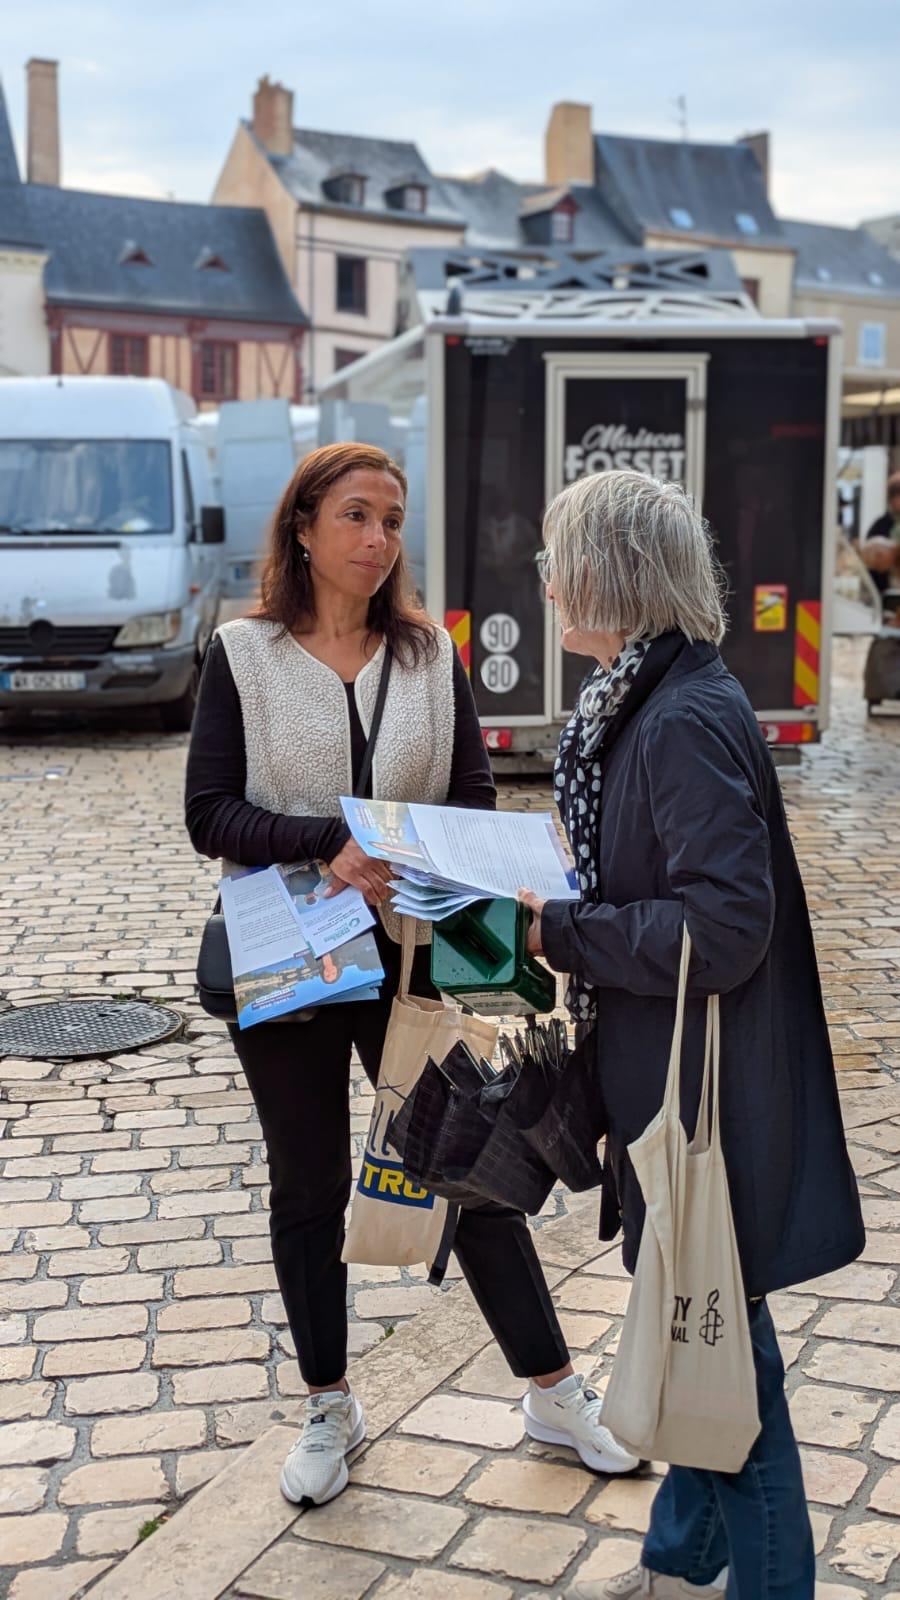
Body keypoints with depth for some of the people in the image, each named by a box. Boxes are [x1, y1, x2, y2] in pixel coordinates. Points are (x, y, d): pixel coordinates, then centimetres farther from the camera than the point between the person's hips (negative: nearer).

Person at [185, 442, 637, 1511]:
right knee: (307, 1189, 12)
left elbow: (473, 798, 3)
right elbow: (209, 814, -9)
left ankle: (554, 1393, 24)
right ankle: (328, 1411, 30)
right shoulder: (244, 654, -3)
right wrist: (332, 848, -24)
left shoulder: (429, 653, 4)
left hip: (410, 952, 1)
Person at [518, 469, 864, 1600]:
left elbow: (722, 930, -26)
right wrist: (563, 908, 4)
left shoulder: (687, 723, -23)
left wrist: (564, 935, -19)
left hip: (704, 1089, -10)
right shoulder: (638, 699, 7)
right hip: (662, 1076, 10)